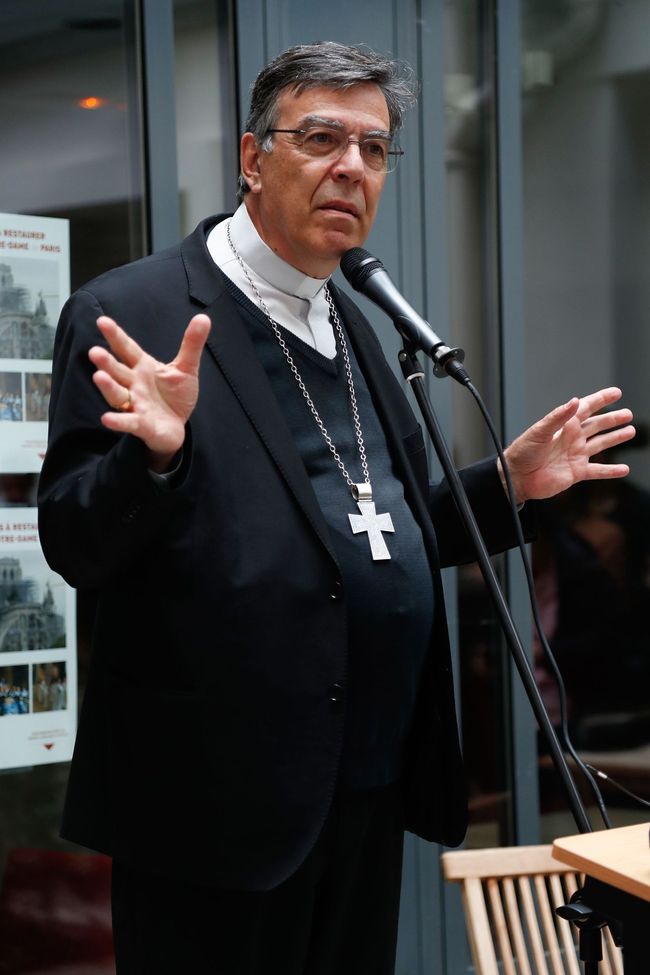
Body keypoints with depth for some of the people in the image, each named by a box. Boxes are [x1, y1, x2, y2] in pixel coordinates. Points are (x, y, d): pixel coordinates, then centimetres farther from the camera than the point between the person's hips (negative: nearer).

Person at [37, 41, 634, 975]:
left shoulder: (351, 328, 14)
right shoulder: (134, 316, -9)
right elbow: (76, 548, -12)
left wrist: (511, 483, 9)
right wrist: (157, 450, -30)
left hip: (373, 791, 7)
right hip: (221, 796, -7)